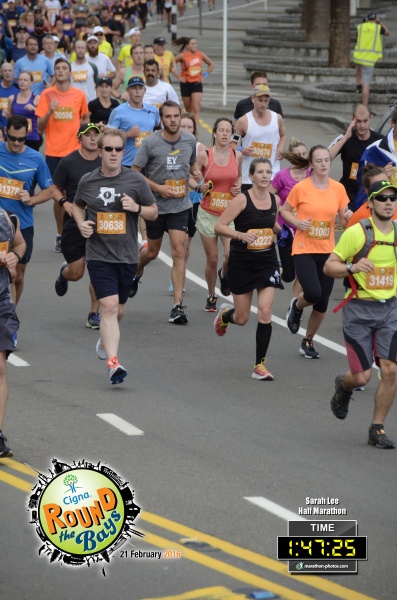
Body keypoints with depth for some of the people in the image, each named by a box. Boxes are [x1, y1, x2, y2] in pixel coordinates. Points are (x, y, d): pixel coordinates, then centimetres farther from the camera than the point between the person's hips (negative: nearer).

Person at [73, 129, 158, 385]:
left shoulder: (136, 180, -2)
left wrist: (136, 207, -15)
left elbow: (154, 212, 6)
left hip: (127, 256, 2)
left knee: (118, 310, 15)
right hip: (99, 255, -2)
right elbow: (78, 205, 19)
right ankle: (113, 362, -22)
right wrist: (81, 223, -1)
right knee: (109, 306, -17)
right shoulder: (87, 181, 1)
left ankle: (106, 340, 47)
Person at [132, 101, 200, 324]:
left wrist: (196, 172, -4)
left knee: (179, 251, -11)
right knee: (153, 251, 14)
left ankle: (178, 306, -11)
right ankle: (136, 272, 51)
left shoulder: (190, 140, 0)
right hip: (155, 205, -1)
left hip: (180, 205, 1)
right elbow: (134, 173, -7)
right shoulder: (150, 143, -11)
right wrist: (159, 188, -17)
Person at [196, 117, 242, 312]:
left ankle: (224, 274, 20)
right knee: (212, 259, 2)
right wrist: (200, 188, -18)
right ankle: (211, 297, 23)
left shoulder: (237, 156, 1)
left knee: (231, 254, -16)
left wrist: (238, 187, 0)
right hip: (208, 213, -1)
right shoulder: (204, 156, -7)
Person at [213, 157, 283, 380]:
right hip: (243, 262, -3)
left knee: (265, 311, -12)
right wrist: (241, 235, -29)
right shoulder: (242, 199, -12)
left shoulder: (275, 200, 3)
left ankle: (260, 365, -2)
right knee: (242, 318, 6)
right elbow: (219, 226, -14)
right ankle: (225, 315, 45)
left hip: (268, 261, 3)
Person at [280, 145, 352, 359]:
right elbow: (285, 210, 4)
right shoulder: (301, 188, -8)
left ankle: (308, 342, 26)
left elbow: (344, 219, 10)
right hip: (303, 250, -4)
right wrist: (297, 222, -14)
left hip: (327, 251, 4)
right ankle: (296, 306, 16)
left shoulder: (338, 189, 2)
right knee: (313, 293, -21)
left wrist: (348, 217, -13)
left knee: (322, 304, 4)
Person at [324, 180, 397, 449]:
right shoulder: (356, 232, -11)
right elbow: (329, 267, -9)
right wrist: (352, 268, -27)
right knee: (362, 376, -4)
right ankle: (344, 385, 35)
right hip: (359, 308, -4)